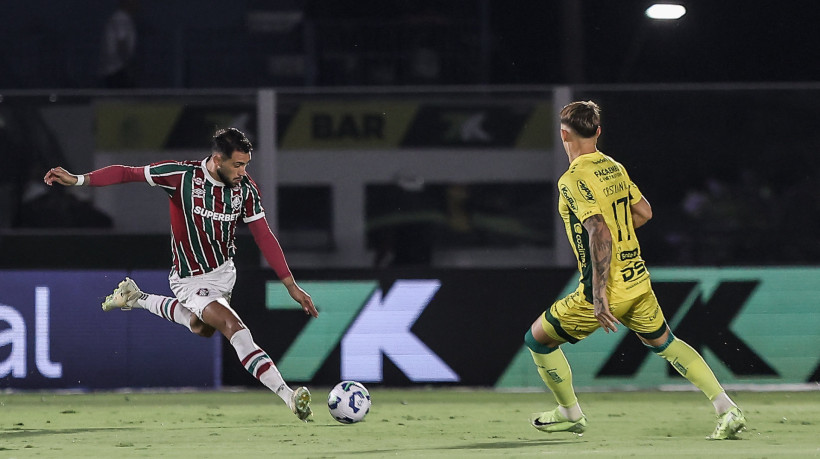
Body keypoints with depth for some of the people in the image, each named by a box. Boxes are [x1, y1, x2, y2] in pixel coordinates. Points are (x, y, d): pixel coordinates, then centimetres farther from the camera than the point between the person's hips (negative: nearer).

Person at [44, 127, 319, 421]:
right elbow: (127, 173, -16)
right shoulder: (182, 176, -23)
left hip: (224, 271, 6)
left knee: (201, 328, 31)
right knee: (235, 329, -23)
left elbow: (264, 237, -6)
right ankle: (287, 395, -27)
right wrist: (78, 180, -25)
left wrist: (291, 286, -9)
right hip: (192, 280, -6)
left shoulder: (245, 189, -11)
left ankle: (137, 299, 50)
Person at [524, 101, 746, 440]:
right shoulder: (614, 168, 6)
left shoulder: (573, 180, -17)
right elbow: (644, 212, 17)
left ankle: (570, 414, 24)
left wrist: (599, 294, -27)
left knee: (538, 339, 11)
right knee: (665, 343, 24)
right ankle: (727, 410, 14)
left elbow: (599, 232, -27)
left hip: (607, 291, -7)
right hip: (638, 281, 7)